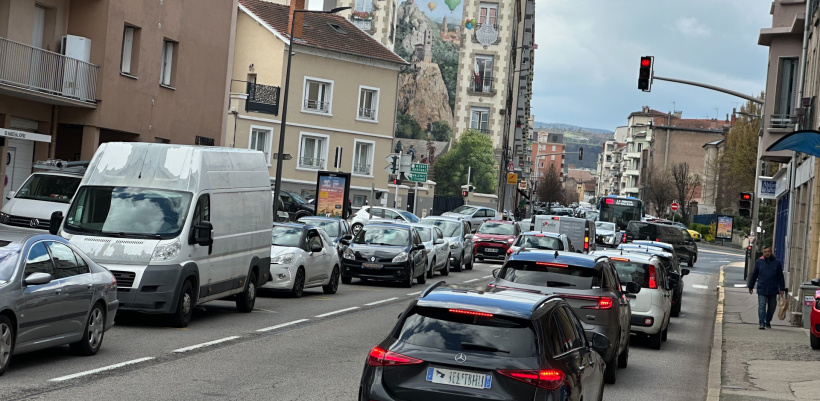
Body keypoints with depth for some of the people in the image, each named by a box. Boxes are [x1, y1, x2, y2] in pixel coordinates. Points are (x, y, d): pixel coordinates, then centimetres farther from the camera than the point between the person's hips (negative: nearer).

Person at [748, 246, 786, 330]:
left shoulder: (777, 263, 5)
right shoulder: (759, 262, 5)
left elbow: (781, 277, 9)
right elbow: (754, 275, 12)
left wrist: (782, 289, 6)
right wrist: (750, 286, 15)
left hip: (773, 290, 1)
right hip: (762, 290, -1)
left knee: (772, 307, 10)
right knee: (762, 306, -8)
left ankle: (768, 322, 28)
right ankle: (762, 323, -9)